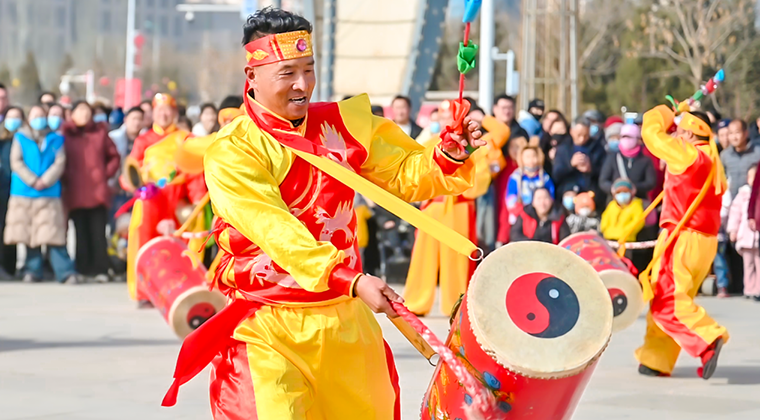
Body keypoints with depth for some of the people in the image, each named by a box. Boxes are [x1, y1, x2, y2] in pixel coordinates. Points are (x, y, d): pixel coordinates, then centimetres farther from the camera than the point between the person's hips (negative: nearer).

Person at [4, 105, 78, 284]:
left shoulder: (55, 140, 12)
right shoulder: (20, 138, 11)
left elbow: (60, 163, 2)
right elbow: (16, 162, 0)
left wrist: (45, 181, -13)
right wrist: (33, 181, -11)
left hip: (49, 194, -1)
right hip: (23, 194, 1)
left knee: (53, 236, -10)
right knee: (29, 236, 2)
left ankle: (66, 272, -12)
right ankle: (33, 271, 9)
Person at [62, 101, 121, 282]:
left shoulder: (100, 133, 9)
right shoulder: (65, 134, 5)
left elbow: (114, 156, 14)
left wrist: (106, 173, 3)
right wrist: (65, 177, -3)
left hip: (98, 191, 0)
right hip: (75, 194, 0)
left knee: (98, 233, -4)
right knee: (81, 234, 1)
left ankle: (100, 270, -3)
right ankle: (83, 271, 4)